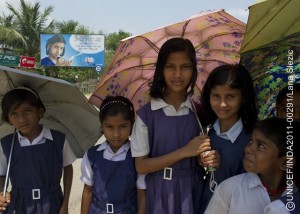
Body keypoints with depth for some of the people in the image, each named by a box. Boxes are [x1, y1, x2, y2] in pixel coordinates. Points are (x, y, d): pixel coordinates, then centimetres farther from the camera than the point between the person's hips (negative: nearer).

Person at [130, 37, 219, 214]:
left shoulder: (198, 111, -1)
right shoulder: (146, 114, -10)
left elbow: (202, 154, 9)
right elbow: (141, 166, -11)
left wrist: (211, 159, -14)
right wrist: (184, 152, -20)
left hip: (193, 190, 3)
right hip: (161, 193, -2)